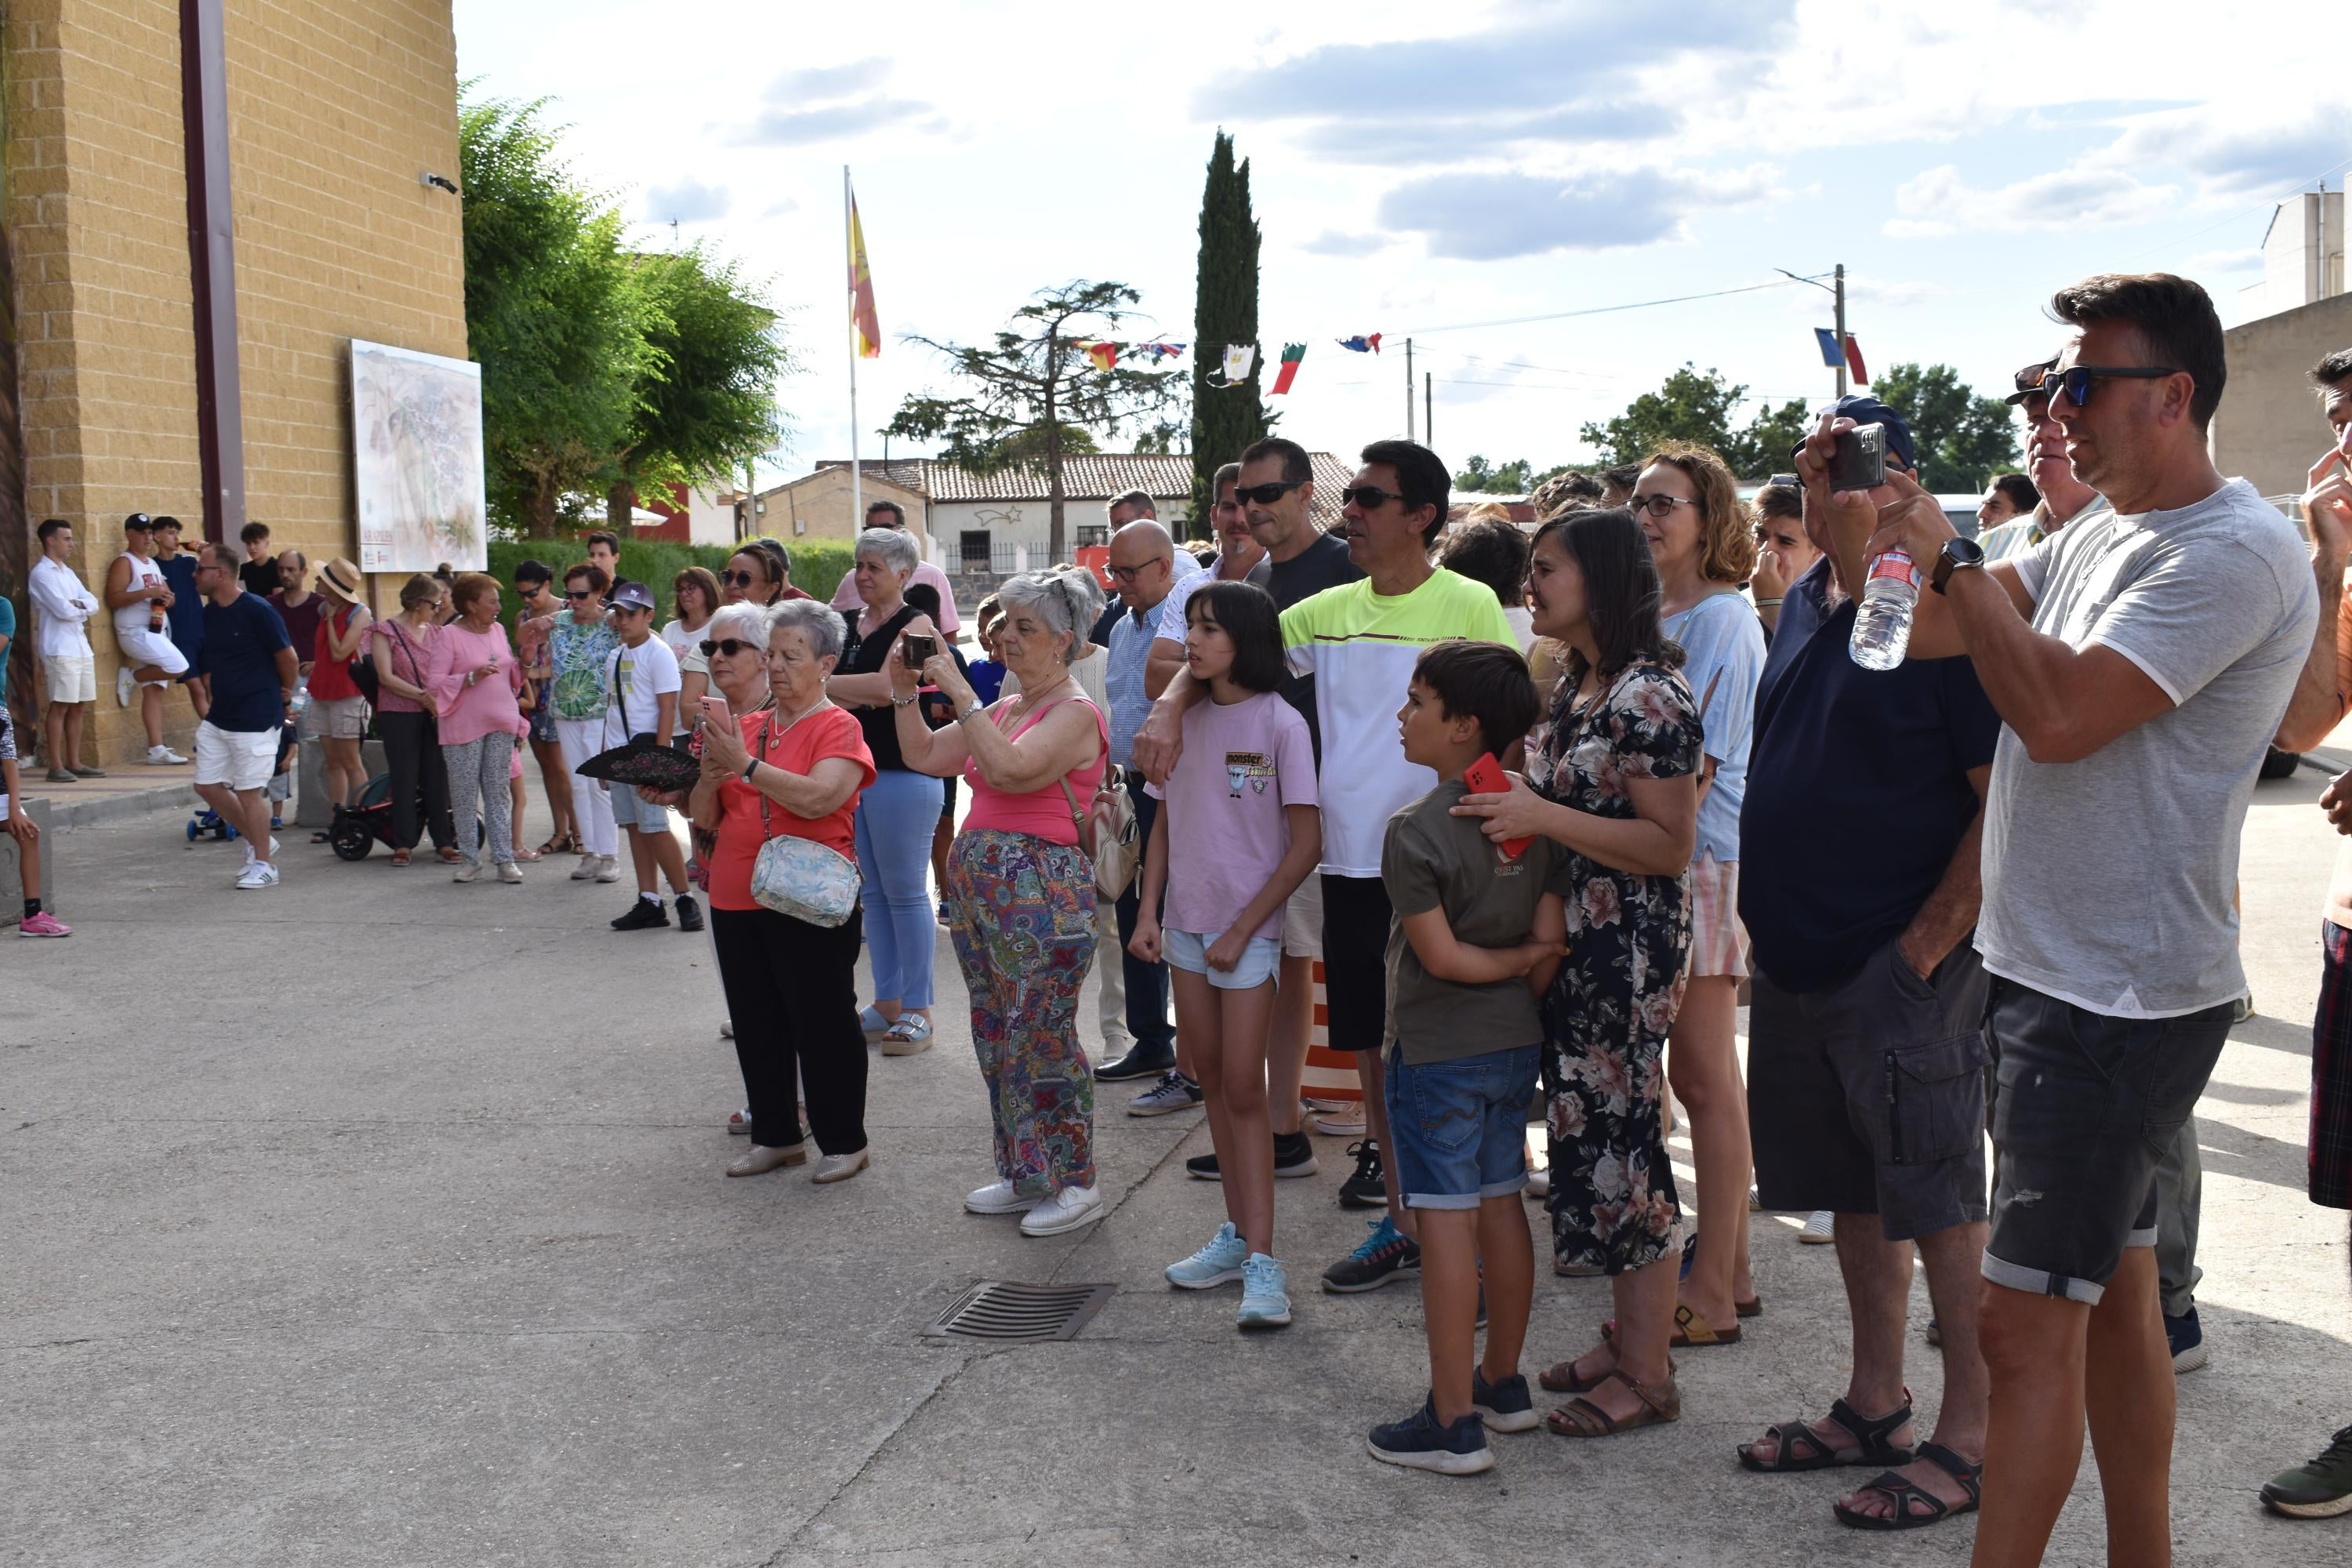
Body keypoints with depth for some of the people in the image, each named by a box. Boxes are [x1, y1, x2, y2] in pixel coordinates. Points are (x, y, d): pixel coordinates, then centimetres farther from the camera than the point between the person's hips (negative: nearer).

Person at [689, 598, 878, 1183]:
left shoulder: (838, 728, -6)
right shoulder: (745, 726, 10)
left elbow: (816, 798, -24)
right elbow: (704, 818, 10)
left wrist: (745, 763, -21)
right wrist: (712, 768, -9)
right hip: (737, 899, 6)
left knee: (822, 1023, 2)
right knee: (756, 1023, 14)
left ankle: (844, 1141, 14)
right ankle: (776, 1135, 27)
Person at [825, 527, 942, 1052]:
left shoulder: (915, 625, -6)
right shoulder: (847, 624, 14)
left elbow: (887, 687, -20)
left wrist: (826, 684, -12)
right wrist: (863, 694, -12)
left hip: (902, 770, -7)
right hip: (852, 766, 7)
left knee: (905, 891, -3)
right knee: (873, 891, 12)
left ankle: (917, 1011, 5)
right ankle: (887, 1004, 21)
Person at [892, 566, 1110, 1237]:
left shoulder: (1074, 714, -10)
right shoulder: (1004, 709, 16)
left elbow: (1010, 769, -26)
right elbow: (924, 755, 19)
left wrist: (958, 690, -23)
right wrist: (905, 690, 6)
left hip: (1042, 892, -9)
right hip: (979, 883, 9)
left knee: (1042, 1040, -6)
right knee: (997, 1037, 14)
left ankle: (1075, 1182, 7)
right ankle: (1023, 1175, 25)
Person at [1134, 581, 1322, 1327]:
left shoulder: (1279, 723, -11)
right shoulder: (1185, 719, 6)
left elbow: (1305, 843, -12)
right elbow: (1164, 822, 12)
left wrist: (1242, 930, -13)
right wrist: (1148, 911, 1)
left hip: (1249, 927, -6)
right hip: (1188, 922, 6)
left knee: (1242, 1089, -7)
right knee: (1212, 1083, 11)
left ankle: (1261, 1261, -3)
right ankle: (1237, 1232, 22)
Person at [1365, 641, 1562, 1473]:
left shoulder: (1414, 831, -17)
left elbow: (1442, 955, -19)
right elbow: (1553, 937, -1)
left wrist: (1514, 961, -4)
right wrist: (1525, 991, 12)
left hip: (1437, 1052, -7)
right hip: (1518, 1043, 7)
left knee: (1446, 1220, -2)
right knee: (1502, 1206, 16)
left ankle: (1454, 1422, 3)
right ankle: (1504, 1383, 28)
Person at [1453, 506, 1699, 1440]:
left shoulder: (1650, 696, -16)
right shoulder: (1573, 686, 13)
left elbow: (1670, 845, -21)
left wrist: (1542, 816, -24)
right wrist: (1512, 792, 5)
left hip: (1628, 950, -9)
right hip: (1570, 943, 9)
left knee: (1622, 1141, -2)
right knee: (1590, 1132, 14)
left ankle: (1648, 1377, 11)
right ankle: (1626, 1337, 28)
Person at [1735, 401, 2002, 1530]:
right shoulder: (1804, 603, 12)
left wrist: (1927, 945, -17)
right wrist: (1769, 922, 13)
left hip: (1903, 971, -8)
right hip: (1798, 960, 8)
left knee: (1939, 1208, 1)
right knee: (1854, 1199, 16)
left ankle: (1967, 1444, 12)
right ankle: (1874, 1408, 29)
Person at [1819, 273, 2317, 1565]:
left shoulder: (2235, 553, -16)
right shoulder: (2098, 539, 13)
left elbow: (2057, 712, -25)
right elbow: (1920, 631, 14)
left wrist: (1951, 554, -16)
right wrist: (1850, 520, -1)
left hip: (2123, 998, -9)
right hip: (2055, 971, 9)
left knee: (2024, 1321, -7)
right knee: (2114, 1290, 18)